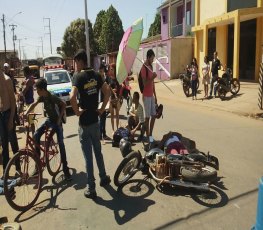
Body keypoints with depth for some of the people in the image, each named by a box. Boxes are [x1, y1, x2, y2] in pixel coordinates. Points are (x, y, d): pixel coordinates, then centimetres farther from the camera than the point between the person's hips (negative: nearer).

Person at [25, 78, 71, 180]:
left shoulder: (52, 97, -23)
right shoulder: (42, 97, -5)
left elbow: (63, 104, -18)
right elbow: (33, 104, -5)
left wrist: (60, 117, -20)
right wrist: (25, 113, -22)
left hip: (56, 121, -6)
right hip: (48, 119, 7)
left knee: (60, 143, -11)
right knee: (36, 135, -11)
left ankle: (65, 169, -4)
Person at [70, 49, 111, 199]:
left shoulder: (80, 77, -15)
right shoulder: (96, 75, 3)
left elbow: (72, 97, -30)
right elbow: (107, 92, 3)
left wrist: (77, 111, -14)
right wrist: (102, 108, 7)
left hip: (85, 122, -5)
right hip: (95, 119, 6)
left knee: (88, 156, 3)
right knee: (98, 151, 22)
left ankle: (91, 189, 12)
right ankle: (104, 178, 36)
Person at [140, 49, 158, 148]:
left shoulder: (151, 66, 14)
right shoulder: (144, 68, -13)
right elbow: (145, 83, -18)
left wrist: (155, 95, 17)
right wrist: (152, 77, -29)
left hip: (151, 95, 9)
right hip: (146, 96, -9)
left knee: (153, 115, 11)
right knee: (147, 117, -3)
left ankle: (151, 135, 22)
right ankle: (149, 138, 4)